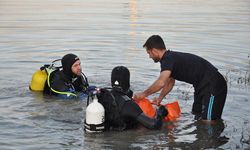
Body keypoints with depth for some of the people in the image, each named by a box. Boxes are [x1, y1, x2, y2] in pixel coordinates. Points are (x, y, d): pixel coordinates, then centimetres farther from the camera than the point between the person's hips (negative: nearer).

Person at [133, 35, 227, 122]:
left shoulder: (168, 59, -18)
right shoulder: (171, 58, 14)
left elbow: (160, 83, -31)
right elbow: (170, 82, 28)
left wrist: (143, 94, -17)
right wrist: (160, 98, 21)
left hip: (213, 85, -11)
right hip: (203, 86, 11)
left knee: (208, 122, -15)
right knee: (197, 116, 18)